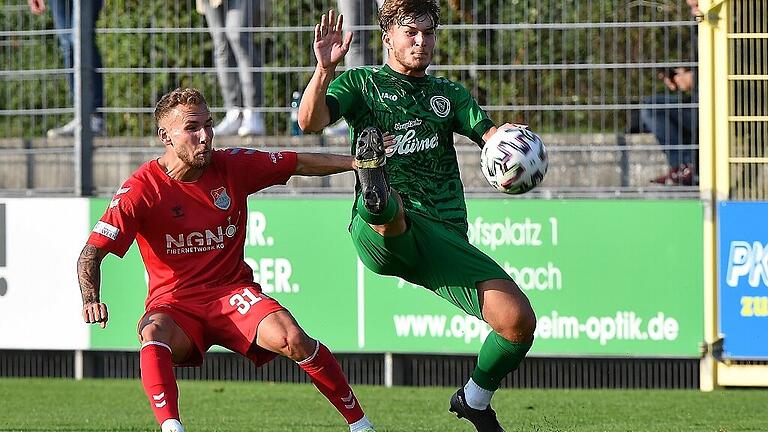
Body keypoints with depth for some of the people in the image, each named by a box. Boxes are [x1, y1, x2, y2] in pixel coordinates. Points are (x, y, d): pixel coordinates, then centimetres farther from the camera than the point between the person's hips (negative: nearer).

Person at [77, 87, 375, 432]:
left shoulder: (232, 166, 0)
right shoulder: (141, 190, -11)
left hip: (233, 293, 2)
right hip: (175, 303, -2)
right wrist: (91, 300, -32)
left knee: (292, 339, -24)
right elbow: (91, 254, -13)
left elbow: (301, 164, 11)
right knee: (154, 335, -37)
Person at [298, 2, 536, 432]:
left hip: (444, 239, 4)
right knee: (388, 207, -41)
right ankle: (376, 193, -77)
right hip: (379, 234, -3)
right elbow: (310, 120, -3)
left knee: (519, 321, -9)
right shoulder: (363, 83, 15)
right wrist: (325, 69, -20)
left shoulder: (450, 94, 25)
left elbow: (490, 134, 8)